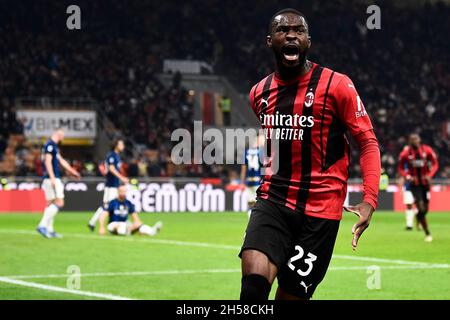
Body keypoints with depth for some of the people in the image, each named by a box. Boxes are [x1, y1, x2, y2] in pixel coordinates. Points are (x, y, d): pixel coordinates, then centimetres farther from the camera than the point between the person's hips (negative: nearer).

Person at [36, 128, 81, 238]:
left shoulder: (54, 146, 19)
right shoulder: (50, 145, -11)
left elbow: (61, 160, 29)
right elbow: (48, 161, -18)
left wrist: (71, 170, 37)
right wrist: (52, 178, -23)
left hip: (54, 179, 10)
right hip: (52, 178, -10)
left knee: (50, 204, 10)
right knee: (59, 203, -13)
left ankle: (49, 229, 11)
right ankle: (43, 225, -17)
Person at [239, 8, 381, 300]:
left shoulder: (336, 85, -6)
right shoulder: (259, 93, 10)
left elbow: (368, 142, -5)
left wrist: (370, 200, -17)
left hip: (320, 208, -3)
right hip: (272, 202, 3)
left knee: (292, 295, 0)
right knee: (254, 281, -22)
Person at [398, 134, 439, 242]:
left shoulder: (427, 150, -7)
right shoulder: (405, 153, -9)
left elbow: (435, 164, 3)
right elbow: (400, 168, 2)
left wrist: (429, 175, -14)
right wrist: (407, 177, -17)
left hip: (425, 182, 2)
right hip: (414, 184, -2)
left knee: (425, 208, 9)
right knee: (421, 208, -14)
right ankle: (427, 233, -5)